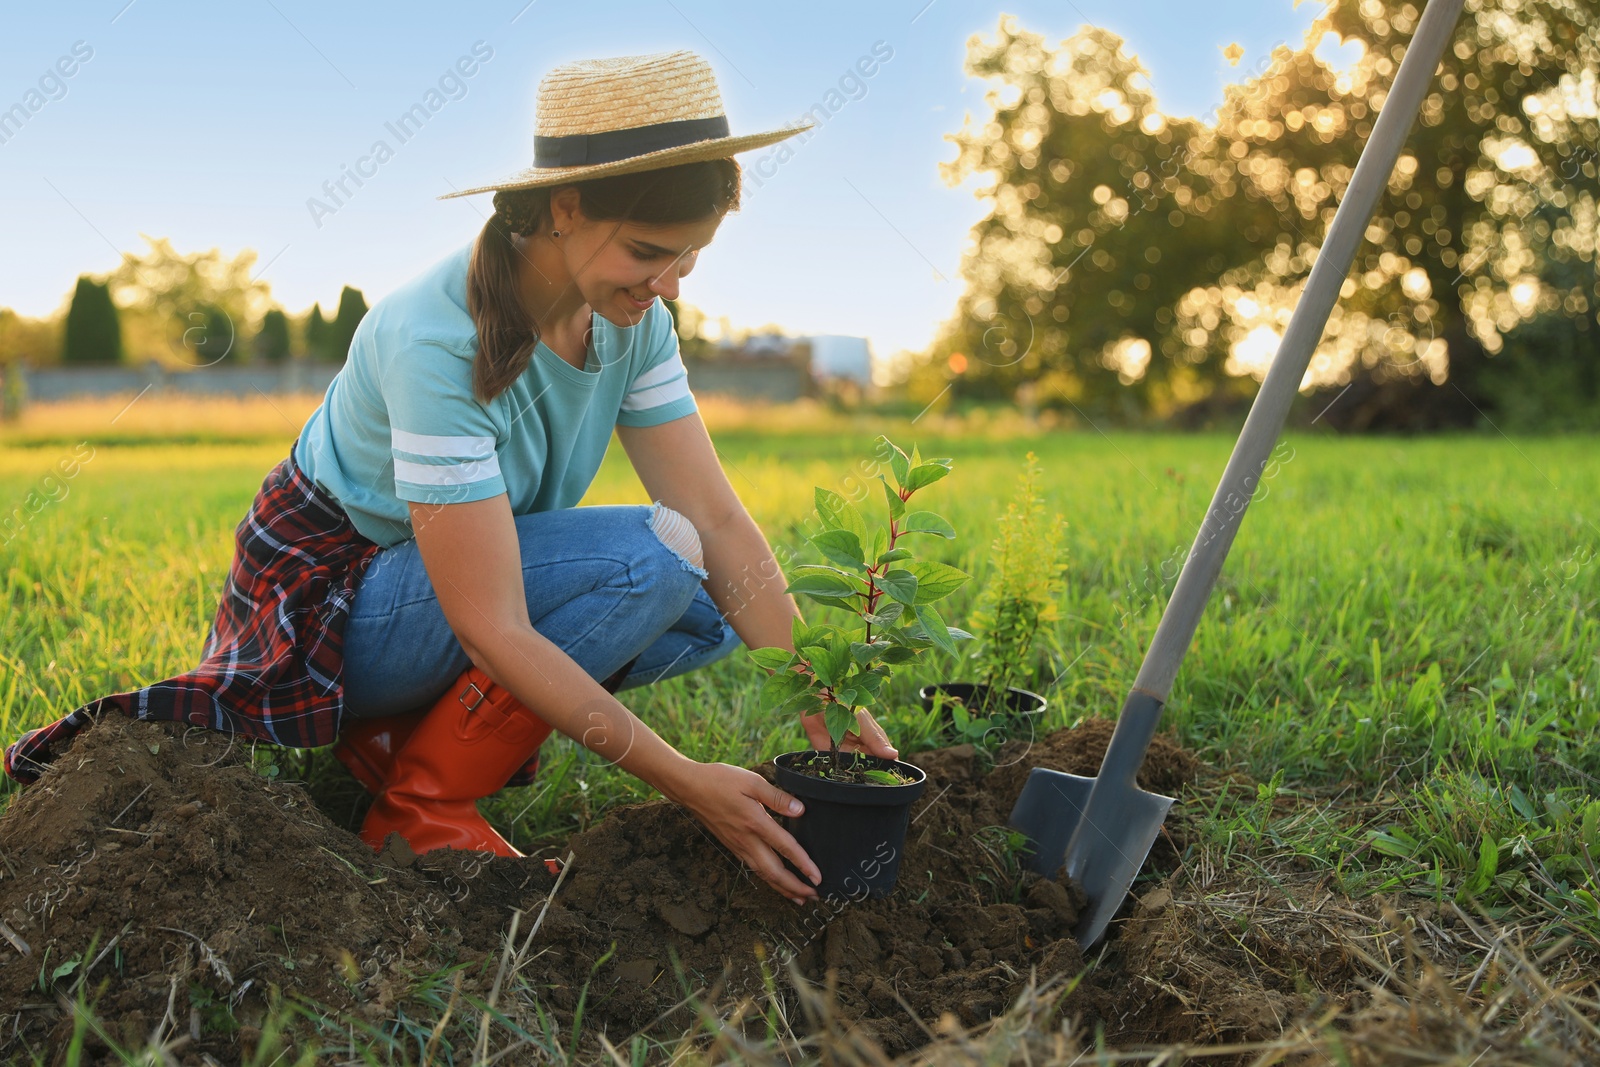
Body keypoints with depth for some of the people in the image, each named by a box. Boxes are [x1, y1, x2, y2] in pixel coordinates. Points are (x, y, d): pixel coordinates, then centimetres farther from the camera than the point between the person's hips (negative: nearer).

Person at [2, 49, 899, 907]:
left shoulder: (632, 319, -10)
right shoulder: (438, 340, -32)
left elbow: (718, 517, -11)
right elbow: (492, 628, -34)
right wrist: (685, 781, -35)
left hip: (479, 568, 8)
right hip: (333, 595, -7)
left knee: (716, 614, -9)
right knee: (653, 555, -27)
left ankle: (397, 734, 0)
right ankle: (422, 806, -11)